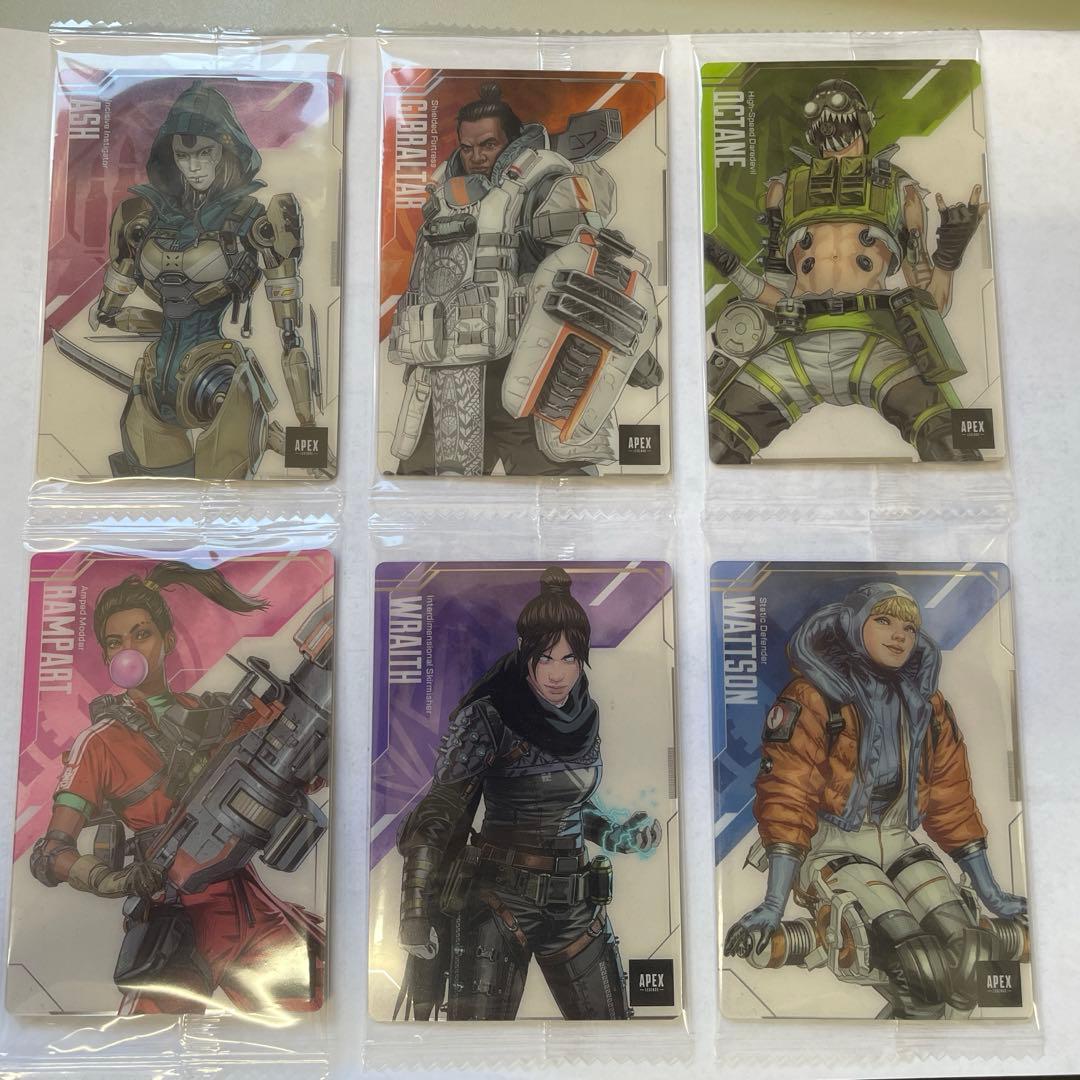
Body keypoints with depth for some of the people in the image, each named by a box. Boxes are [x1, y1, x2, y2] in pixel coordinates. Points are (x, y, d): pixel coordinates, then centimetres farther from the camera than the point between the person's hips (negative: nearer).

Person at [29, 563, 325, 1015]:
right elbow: (51, 853, -6)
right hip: (181, 922, -4)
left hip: (253, 908, 4)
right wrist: (103, 878, -26)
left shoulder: (212, 713, 10)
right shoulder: (101, 742, -1)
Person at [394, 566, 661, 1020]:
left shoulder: (585, 714, 4)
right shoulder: (488, 715, -14)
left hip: (575, 902, 6)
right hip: (498, 902, -5)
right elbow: (435, 818, -14)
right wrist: (416, 915, -19)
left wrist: (614, 835, 2)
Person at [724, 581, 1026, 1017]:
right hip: (830, 847, -6)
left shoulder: (928, 705, 10)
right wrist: (774, 904, -21)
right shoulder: (813, 696, -11)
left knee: (975, 955, -16)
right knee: (923, 967, -24)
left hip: (899, 845, 6)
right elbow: (787, 795, -16)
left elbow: (952, 800, 16)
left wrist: (991, 894, 18)